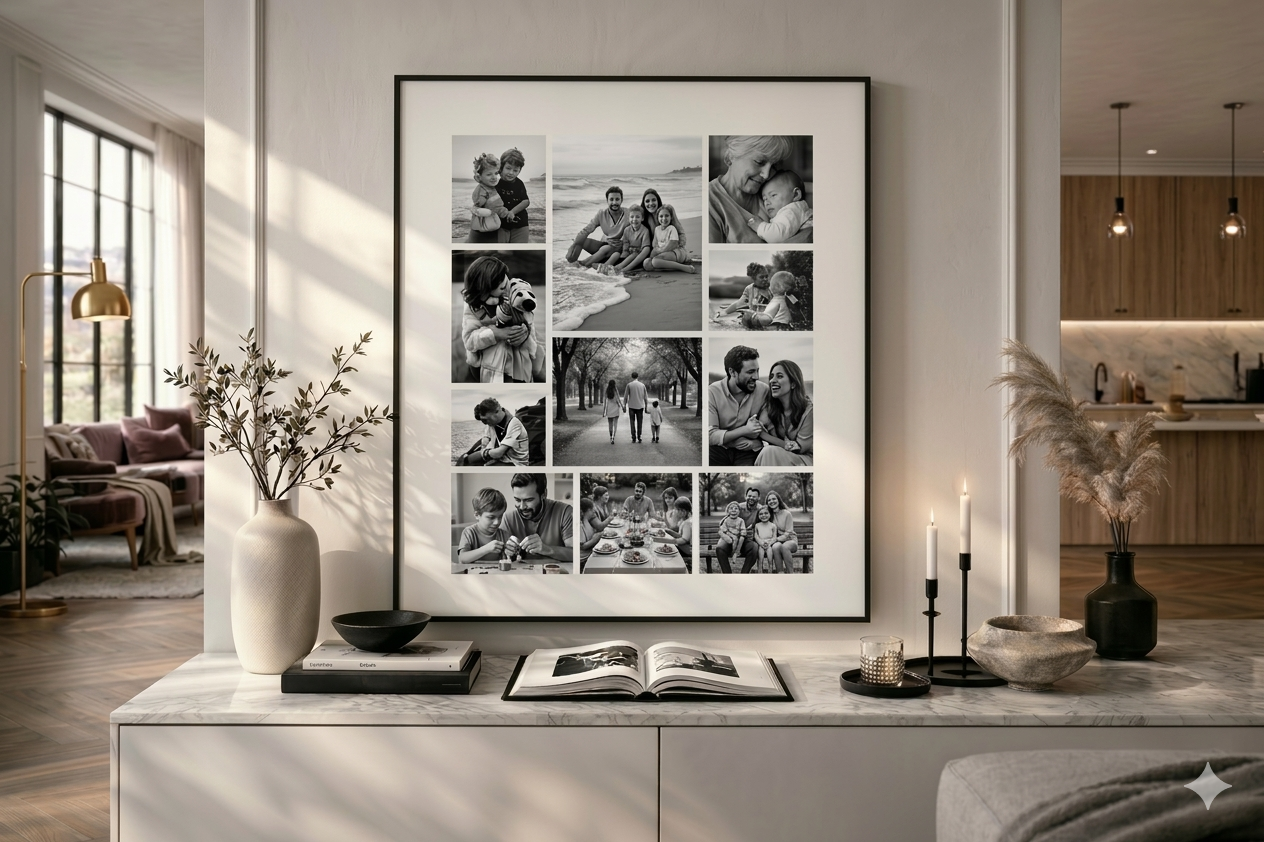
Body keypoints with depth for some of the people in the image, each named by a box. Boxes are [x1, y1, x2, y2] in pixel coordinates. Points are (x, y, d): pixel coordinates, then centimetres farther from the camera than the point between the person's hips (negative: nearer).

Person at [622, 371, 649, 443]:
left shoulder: (629, 385, -3)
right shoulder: (642, 385, 2)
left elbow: (625, 397, -3)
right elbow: (645, 397, 5)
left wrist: (624, 406, 5)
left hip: (631, 407, -1)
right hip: (640, 406, 1)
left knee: (632, 422, 4)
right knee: (639, 422, 8)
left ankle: (634, 437, -4)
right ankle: (639, 437, 3)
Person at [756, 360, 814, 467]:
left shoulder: (808, 409, -16)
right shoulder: (769, 407, -1)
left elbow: (800, 448, -13)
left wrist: (764, 435, -16)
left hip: (806, 459, -4)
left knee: (770, 452, -29)